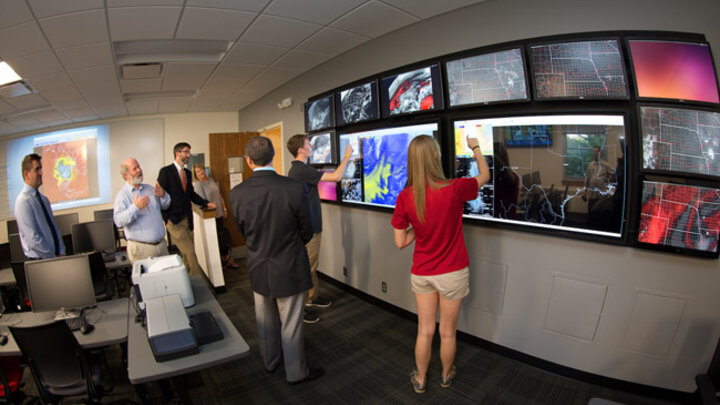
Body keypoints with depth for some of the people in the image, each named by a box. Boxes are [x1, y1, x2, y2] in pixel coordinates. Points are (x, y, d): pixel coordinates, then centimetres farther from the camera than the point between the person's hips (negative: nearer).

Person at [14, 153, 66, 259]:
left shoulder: (43, 199, 10)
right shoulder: (23, 202, -12)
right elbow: (33, 238, -16)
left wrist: (61, 252, 2)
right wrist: (54, 257, -12)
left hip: (55, 255, 6)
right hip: (39, 259, -6)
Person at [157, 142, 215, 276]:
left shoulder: (187, 172, 14)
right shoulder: (166, 171, -7)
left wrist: (206, 203, 7)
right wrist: (167, 218, -11)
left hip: (187, 219, 7)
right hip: (174, 221, -7)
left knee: (186, 254, 10)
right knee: (190, 251, -11)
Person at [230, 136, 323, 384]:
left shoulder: (237, 194, -13)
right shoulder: (295, 189, -23)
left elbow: (243, 232, 2)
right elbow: (307, 231, -10)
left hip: (258, 269, 4)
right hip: (290, 269, -3)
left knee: (265, 320, 24)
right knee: (291, 325, 14)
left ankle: (270, 361, 47)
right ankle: (296, 372, 33)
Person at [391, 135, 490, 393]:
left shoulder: (405, 197, -14)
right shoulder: (454, 190, -20)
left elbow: (400, 242, -7)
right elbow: (485, 175, 2)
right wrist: (475, 147, 17)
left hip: (421, 273, 2)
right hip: (453, 273, -1)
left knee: (425, 331, 18)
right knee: (447, 333, 19)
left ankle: (420, 379, 38)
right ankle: (447, 375, 44)